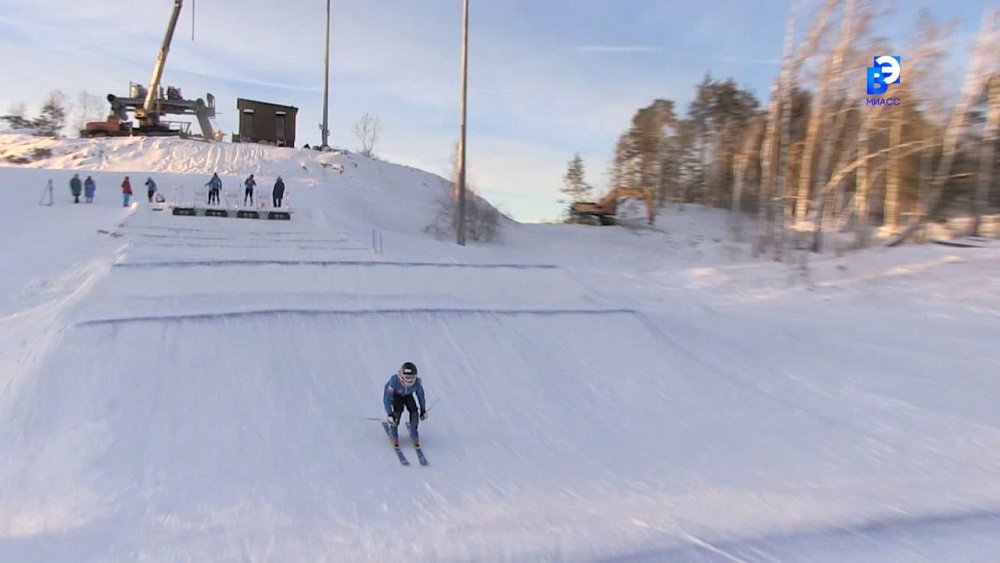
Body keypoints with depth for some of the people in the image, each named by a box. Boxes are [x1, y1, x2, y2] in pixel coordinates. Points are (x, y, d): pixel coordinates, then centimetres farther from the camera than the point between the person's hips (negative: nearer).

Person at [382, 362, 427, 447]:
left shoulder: (417, 382, -33)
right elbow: (387, 398, -34)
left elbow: (421, 395, -12)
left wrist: (423, 410, -3)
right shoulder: (394, 381, -41)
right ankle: (394, 435, -3)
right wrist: (389, 414, -38)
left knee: (414, 410, -19)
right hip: (395, 395, -2)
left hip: (408, 395, 2)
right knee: (398, 409, -27)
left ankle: (414, 433, 9)